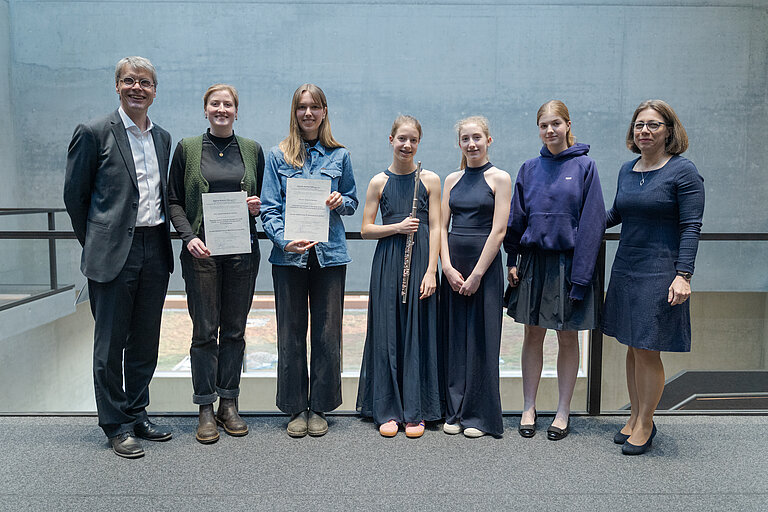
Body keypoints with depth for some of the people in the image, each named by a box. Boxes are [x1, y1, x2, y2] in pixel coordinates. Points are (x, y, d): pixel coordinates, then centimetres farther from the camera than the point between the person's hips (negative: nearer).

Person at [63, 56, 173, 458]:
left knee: (145, 341, 13)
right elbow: (74, 195, 0)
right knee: (110, 343, 4)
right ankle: (117, 425, 18)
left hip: (155, 251, 5)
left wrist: (163, 238, 13)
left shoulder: (162, 138, 13)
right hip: (114, 254, -5)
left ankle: (136, 414, 28)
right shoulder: (94, 133, -4)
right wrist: (94, 243, 4)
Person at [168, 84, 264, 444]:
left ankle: (229, 404, 19)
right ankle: (205, 410, 12)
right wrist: (188, 237, -11)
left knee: (235, 330, 7)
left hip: (242, 251, 2)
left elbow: (264, 197, 17)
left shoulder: (252, 149, 10)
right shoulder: (187, 148, 5)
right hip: (202, 252, -2)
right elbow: (174, 201, 4)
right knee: (205, 330, 1)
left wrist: (257, 206, -7)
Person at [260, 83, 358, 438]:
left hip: (329, 254, 1)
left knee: (327, 332, 4)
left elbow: (352, 202, 16)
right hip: (289, 256, -1)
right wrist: (285, 240, -15)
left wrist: (341, 202, -8)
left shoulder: (339, 156, 9)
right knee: (291, 333, 5)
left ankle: (319, 407, 19)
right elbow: (269, 208, 1)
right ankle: (295, 408, 19)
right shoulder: (278, 156, 6)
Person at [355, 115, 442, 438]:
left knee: (418, 334, 2)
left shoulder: (430, 180, 5)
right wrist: (398, 227, -11)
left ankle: (415, 412, 14)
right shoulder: (379, 182, 5)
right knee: (386, 334, 3)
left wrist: (431, 270, -7)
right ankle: (387, 411, 15)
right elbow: (366, 229, 5)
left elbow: (435, 228, 1)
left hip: (421, 262, 0)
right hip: (387, 263, 1)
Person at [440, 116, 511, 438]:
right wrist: (448, 267, -6)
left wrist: (477, 274, -13)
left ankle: (480, 415, 13)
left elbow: (498, 231, -9)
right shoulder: (452, 179, 11)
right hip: (452, 267, 4)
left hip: (485, 265, -4)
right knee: (454, 338, 8)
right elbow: (442, 227, 7)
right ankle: (455, 412, 19)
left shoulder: (499, 178, -2)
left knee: (481, 338, 1)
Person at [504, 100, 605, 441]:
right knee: (533, 335, 9)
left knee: (568, 338, 7)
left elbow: (592, 222, -7)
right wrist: (512, 261, 4)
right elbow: (516, 218, 10)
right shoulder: (529, 169, 7)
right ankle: (529, 409, 21)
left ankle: (563, 412, 21)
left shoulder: (584, 166, -3)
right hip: (534, 262, 3)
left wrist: (581, 273, -12)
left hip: (568, 262, -3)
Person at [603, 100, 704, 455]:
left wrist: (683, 275, -19)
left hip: (659, 273, -6)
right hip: (625, 269, 6)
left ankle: (645, 424, 16)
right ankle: (636, 416, 27)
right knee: (633, 347, 13)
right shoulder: (627, 170, 11)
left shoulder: (683, 171, -7)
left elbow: (691, 228, -11)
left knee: (648, 351, -1)